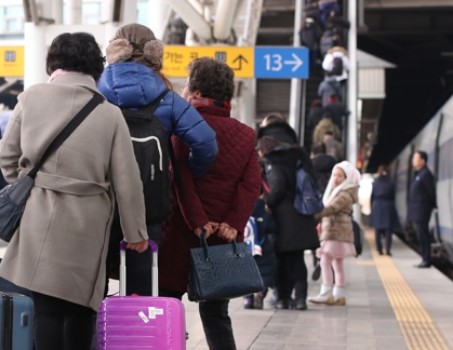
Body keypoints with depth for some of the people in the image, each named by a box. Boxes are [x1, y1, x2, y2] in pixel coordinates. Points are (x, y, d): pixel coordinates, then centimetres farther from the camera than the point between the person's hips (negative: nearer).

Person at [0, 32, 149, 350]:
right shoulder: (110, 113, -1)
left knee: (47, 309, 0)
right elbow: (126, 179, 1)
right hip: (86, 222, 0)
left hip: (40, 216, 0)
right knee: (81, 307, 12)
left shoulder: (32, 98, 0)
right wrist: (136, 232, 10)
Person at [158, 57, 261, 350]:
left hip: (182, 234, -4)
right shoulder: (246, 134, 11)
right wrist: (234, 224, -9)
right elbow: (251, 185, -1)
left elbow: (181, 178, -15)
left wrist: (197, 222, -17)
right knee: (216, 314, 12)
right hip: (224, 237, 4)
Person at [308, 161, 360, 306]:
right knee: (336, 263, 11)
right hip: (331, 229, 10)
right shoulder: (334, 190, 20)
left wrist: (318, 215, -36)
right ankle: (339, 295, 15)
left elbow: (333, 207, -25)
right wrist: (322, 222, 9)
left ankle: (326, 294, -20)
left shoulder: (346, 193, -11)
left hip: (337, 230, -10)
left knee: (325, 260, -16)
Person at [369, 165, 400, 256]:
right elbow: (393, 196, 2)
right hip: (388, 206, -1)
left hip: (377, 206, 1)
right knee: (388, 230, 2)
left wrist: (372, 207, 12)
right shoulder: (391, 183, -2)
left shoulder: (375, 183, 1)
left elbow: (372, 196, 3)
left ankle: (379, 249, 5)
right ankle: (388, 249, -5)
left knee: (378, 230, 8)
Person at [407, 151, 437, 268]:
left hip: (421, 211, -10)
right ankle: (425, 259, 16)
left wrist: (432, 205, -4)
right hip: (416, 212, 10)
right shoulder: (418, 174, 16)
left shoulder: (425, 174, -12)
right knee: (420, 237, 11)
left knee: (423, 236, -7)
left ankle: (427, 260, -4)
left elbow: (431, 192, -12)